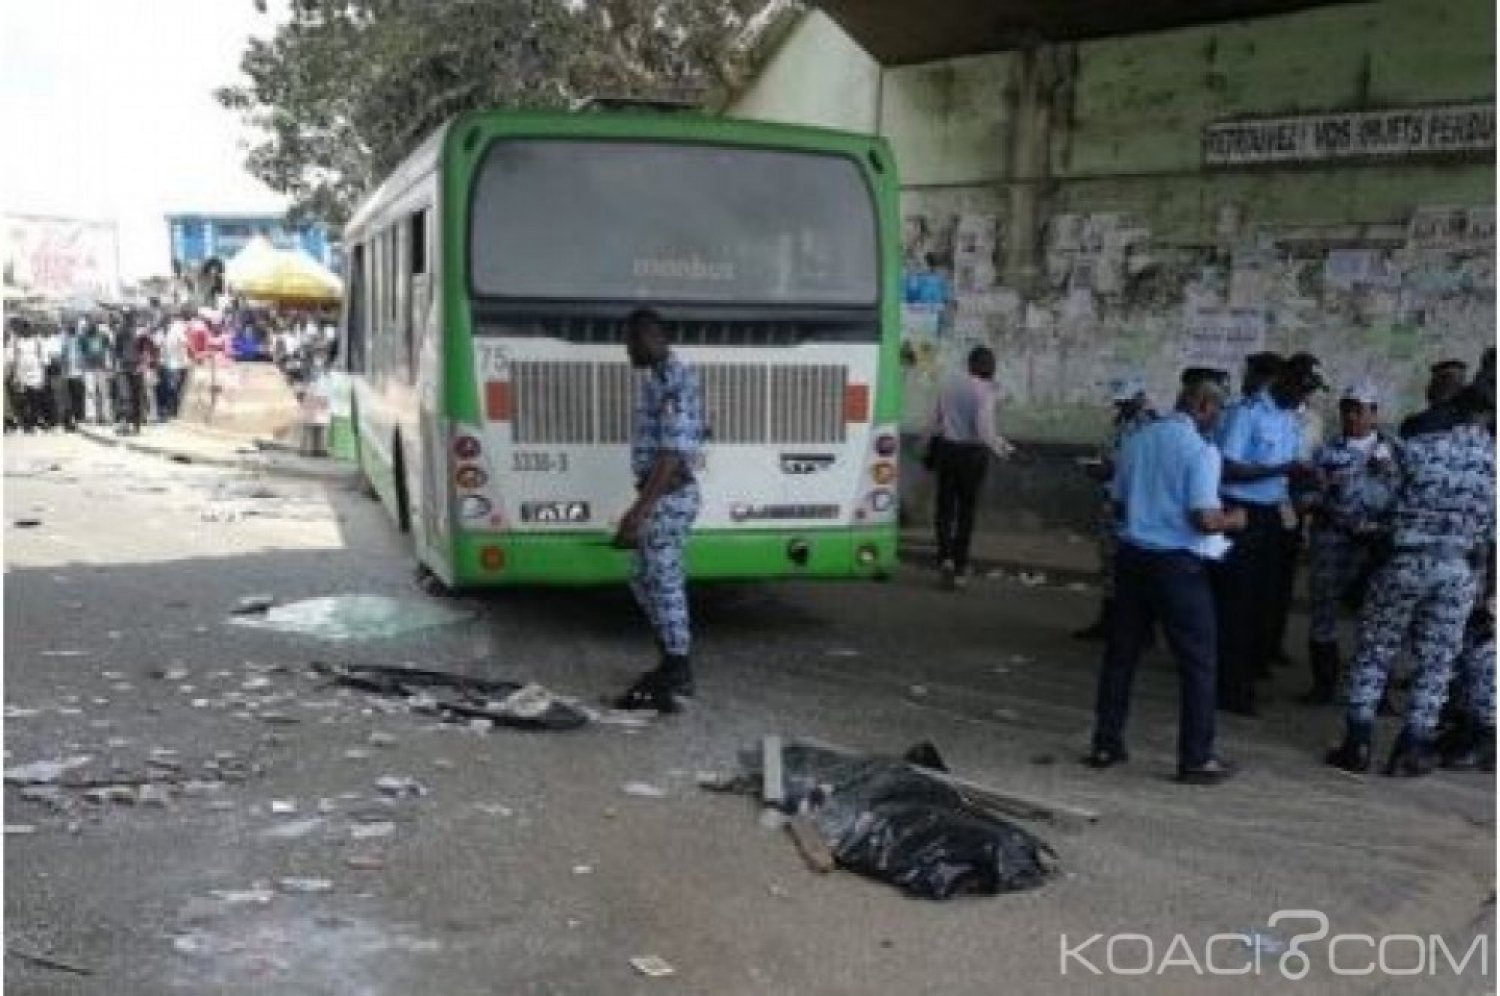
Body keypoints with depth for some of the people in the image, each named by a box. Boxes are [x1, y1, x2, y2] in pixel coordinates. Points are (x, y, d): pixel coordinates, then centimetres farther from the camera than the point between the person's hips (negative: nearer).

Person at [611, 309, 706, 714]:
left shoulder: (671, 380, -17)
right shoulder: (663, 378, 15)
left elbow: (672, 453, -23)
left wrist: (639, 509, -24)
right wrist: (641, 508, 24)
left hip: (667, 496, -10)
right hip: (664, 496, 10)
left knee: (664, 584, -4)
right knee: (646, 581, 18)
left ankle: (674, 681, 4)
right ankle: (675, 668, 27)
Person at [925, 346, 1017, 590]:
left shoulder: (950, 384, 3)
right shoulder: (984, 391, -12)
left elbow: (935, 421, 8)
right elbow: (984, 431, -18)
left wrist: (929, 451, 18)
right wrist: (1004, 449, -3)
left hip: (946, 449, 3)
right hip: (972, 453, -3)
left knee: (945, 507, 10)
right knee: (966, 509, 8)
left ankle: (945, 557, -10)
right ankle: (960, 568, 11)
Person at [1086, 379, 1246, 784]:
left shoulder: (1136, 441, 7)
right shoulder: (1201, 450, -12)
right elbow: (1204, 519, -19)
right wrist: (1232, 520, 0)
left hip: (1132, 556, 6)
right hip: (1177, 564, -6)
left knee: (1120, 653, 14)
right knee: (1197, 661, 6)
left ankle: (1106, 744, 21)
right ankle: (1196, 759, 10)